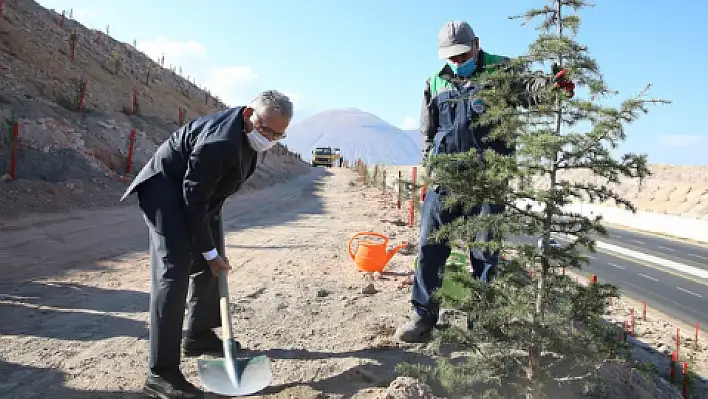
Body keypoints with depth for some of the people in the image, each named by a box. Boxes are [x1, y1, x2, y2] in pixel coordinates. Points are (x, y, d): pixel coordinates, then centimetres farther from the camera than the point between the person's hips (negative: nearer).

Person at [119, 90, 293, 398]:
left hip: (202, 192, 10)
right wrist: (209, 252, -21)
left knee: (210, 265, 12)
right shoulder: (218, 142, -34)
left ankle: (199, 336, 29)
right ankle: (161, 373, -11)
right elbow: (193, 202, -28)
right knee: (174, 272, -16)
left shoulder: (249, 132, -5)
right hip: (167, 189, -9)